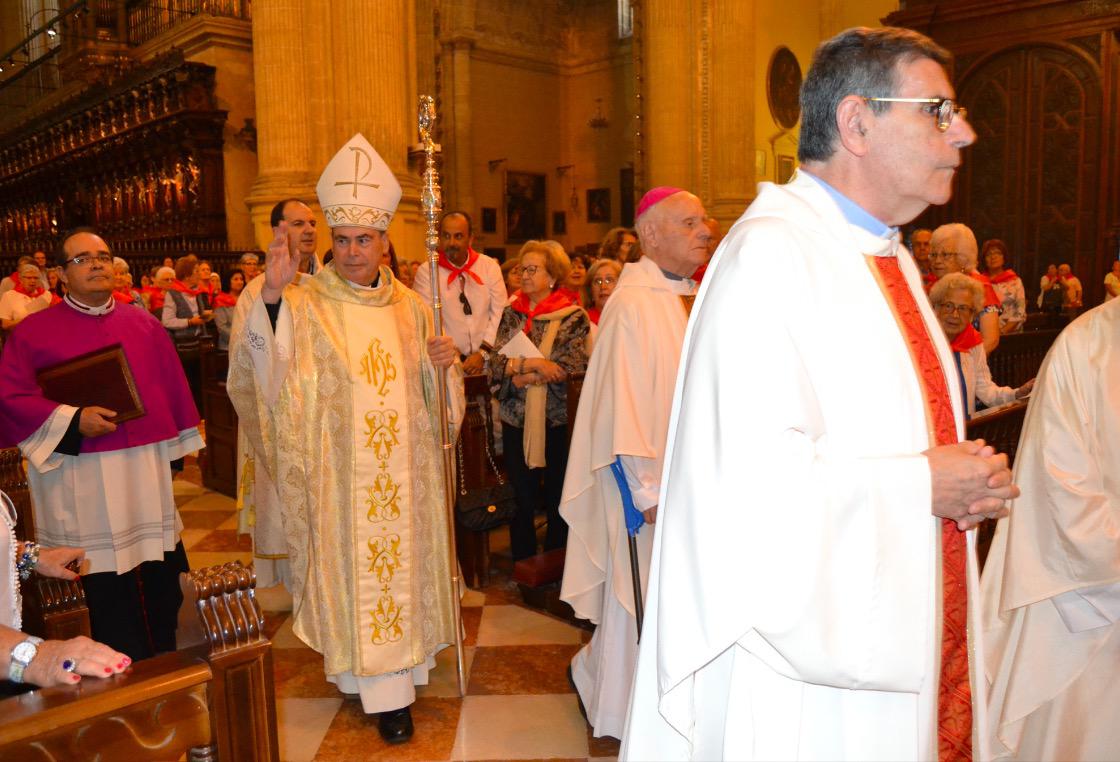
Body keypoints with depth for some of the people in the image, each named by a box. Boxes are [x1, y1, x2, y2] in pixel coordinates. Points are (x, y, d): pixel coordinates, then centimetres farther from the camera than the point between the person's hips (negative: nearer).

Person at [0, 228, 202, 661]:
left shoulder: (144, 325, 9)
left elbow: (171, 387, 13)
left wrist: (179, 446, 13)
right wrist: (73, 420, -15)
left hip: (148, 473, 4)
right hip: (84, 484, -3)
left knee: (163, 574, 10)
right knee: (107, 584, 2)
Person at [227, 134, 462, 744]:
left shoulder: (411, 307, 6)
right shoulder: (304, 305, -5)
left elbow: (430, 394, 14)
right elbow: (261, 367, -24)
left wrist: (444, 365, -8)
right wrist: (270, 294, -37)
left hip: (403, 470, 3)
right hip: (339, 472, -3)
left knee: (402, 560, 11)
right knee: (351, 566, 4)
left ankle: (399, 668, 32)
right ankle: (384, 692, 19)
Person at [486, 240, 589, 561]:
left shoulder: (573, 317, -2)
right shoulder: (511, 314, 9)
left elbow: (574, 367, -13)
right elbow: (496, 361, -1)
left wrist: (521, 373, -11)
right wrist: (534, 364, -16)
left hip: (558, 418, -3)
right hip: (516, 418, 3)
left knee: (558, 499, 7)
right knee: (521, 498, 7)